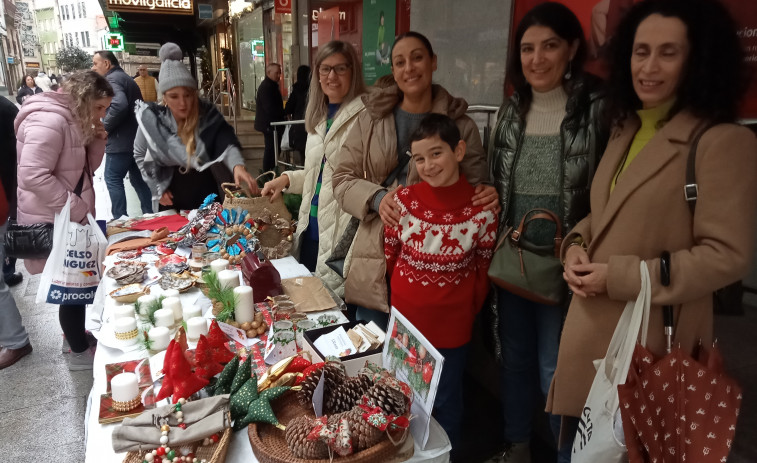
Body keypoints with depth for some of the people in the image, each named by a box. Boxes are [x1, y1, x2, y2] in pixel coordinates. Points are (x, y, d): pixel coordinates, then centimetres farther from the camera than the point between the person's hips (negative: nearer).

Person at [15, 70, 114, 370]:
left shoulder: (73, 121, 8)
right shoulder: (49, 121, -22)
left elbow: (85, 169, 13)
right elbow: (32, 176, -29)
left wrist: (96, 141, -3)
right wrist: (78, 208, -23)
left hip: (70, 219, 9)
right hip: (51, 222, -9)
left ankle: (74, 335, 37)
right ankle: (80, 353, 17)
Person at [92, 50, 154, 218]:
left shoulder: (112, 79, -10)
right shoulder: (126, 78, 21)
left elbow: (119, 105, -29)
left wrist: (103, 128, -18)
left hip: (121, 141, -9)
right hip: (136, 139, 10)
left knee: (113, 179, -3)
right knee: (138, 178, 14)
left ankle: (120, 219, -1)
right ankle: (149, 215, 18)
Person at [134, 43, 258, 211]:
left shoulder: (208, 115, -13)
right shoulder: (152, 119, -10)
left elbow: (227, 145, -25)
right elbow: (140, 154, 6)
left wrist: (237, 166, -47)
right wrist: (159, 187, -1)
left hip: (210, 200, -1)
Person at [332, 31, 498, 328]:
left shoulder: (460, 126, 1)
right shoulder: (371, 119, 4)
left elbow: (475, 188, 8)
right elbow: (342, 177, 6)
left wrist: (487, 197, -17)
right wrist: (376, 198, -14)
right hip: (375, 263, 2)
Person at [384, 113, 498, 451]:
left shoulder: (481, 209, -15)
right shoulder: (403, 201, -12)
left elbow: (482, 269, -3)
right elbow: (389, 256, 1)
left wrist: (467, 310, 3)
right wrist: (405, 298, 7)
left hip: (452, 325, -2)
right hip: (404, 319, 2)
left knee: (446, 401, 19)